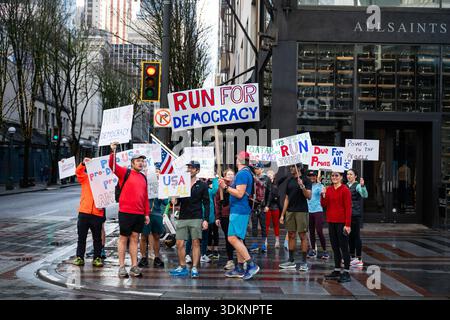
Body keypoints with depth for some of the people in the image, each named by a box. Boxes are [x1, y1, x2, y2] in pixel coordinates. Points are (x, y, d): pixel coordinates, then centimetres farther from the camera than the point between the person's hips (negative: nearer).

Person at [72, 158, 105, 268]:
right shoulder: (85, 178, 8)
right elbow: (78, 172, -10)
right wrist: (83, 163, -27)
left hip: (97, 213, 0)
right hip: (84, 212, 1)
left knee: (97, 238, 6)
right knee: (81, 236, 5)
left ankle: (97, 258, 13)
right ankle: (79, 257, 11)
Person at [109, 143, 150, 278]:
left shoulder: (143, 177, 14)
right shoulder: (125, 172, -1)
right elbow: (112, 166, -17)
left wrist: (147, 213, 14)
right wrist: (113, 152, -33)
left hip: (139, 213, 5)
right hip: (125, 212, -5)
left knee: (135, 238, 9)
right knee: (123, 238, 3)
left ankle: (134, 267, 14)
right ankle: (121, 267, 8)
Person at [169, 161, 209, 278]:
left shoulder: (202, 185, 4)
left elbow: (206, 203, 2)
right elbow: (177, 200, 13)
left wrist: (205, 219, -6)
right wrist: (174, 201, -11)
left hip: (196, 218, -3)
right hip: (182, 218, 3)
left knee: (196, 243, -2)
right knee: (180, 243, 0)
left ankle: (194, 268, 2)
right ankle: (182, 267, 11)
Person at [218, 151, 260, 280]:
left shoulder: (242, 174, -15)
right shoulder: (246, 173, 17)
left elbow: (239, 193, -21)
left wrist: (226, 187, -17)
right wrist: (227, 186, 18)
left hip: (239, 210, -11)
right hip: (239, 210, 11)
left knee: (233, 238, -15)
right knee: (238, 239, 13)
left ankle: (252, 265, -16)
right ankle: (239, 268, 17)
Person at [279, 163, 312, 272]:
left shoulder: (305, 180, -3)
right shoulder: (289, 181, 15)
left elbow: (309, 196, -12)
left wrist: (302, 186, -27)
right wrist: (282, 214, 14)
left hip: (301, 211, -6)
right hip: (290, 212, 6)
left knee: (303, 235, -4)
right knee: (291, 235, 8)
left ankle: (304, 262, -1)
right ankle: (291, 261, 15)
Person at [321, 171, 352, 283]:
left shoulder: (345, 190, -9)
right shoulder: (328, 189, 9)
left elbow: (348, 208, -12)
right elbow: (324, 205, 8)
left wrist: (348, 224, -17)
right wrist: (323, 195, -9)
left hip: (341, 222, -6)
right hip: (331, 221, 6)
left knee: (344, 247, -3)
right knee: (335, 247, 12)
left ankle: (346, 273, 0)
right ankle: (337, 271, 20)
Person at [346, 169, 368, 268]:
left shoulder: (357, 186, -8)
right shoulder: (345, 186, 12)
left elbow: (365, 195, -25)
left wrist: (362, 186, -40)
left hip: (355, 214, -7)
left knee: (356, 235, -4)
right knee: (350, 236, 12)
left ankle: (359, 259, 0)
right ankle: (352, 257, 22)